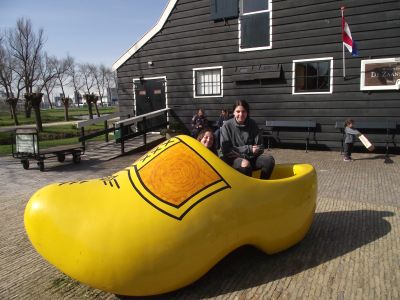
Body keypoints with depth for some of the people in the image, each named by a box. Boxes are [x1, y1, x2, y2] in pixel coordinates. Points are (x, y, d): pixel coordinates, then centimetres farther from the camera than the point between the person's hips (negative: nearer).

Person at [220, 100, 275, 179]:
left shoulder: (252, 124, 3)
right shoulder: (227, 126, -6)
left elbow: (260, 148, 5)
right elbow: (226, 150, -10)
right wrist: (248, 149, -14)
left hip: (250, 158, 4)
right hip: (233, 159, -4)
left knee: (269, 159, -23)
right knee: (245, 164, -36)